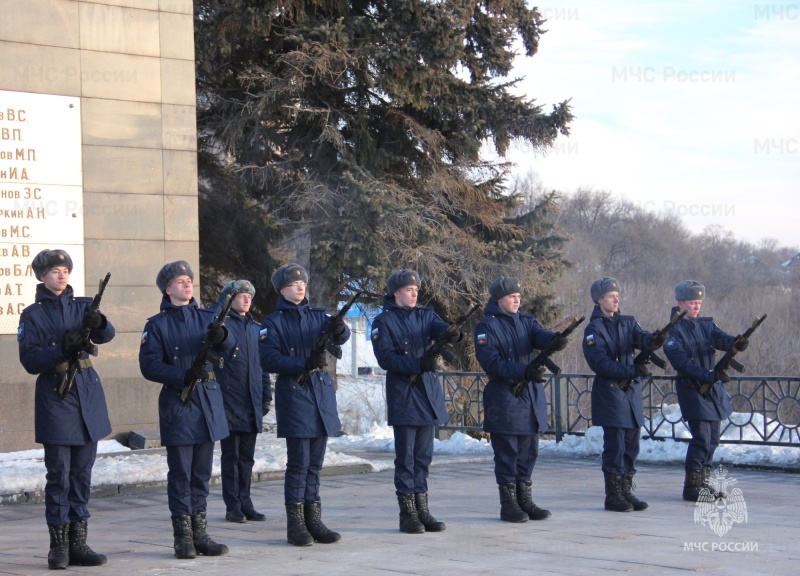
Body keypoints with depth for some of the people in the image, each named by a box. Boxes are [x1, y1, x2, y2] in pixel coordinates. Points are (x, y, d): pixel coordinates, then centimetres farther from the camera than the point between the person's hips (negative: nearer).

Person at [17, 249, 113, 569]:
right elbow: (30, 360, -8)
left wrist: (99, 323, -30)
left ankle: (78, 543, 13)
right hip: (55, 396, -4)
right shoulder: (33, 315, 0)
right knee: (59, 474, -3)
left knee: (82, 473, 7)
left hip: (88, 396, 4)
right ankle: (59, 546, 3)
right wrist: (61, 350, -23)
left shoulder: (82, 306, 9)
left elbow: (106, 336, -8)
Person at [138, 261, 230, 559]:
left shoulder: (206, 318, 9)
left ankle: (200, 533, 16)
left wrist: (221, 336, -33)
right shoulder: (157, 325, -2)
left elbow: (225, 346, -9)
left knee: (202, 472, 9)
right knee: (180, 472, -2)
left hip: (208, 401, 4)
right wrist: (183, 376, -22)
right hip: (177, 404, -4)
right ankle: (182, 536, 4)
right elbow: (149, 366, -9)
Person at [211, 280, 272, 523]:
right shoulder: (223, 323, -2)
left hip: (252, 403, 5)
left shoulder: (256, 328, 16)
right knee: (231, 455, 0)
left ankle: (245, 503, 15)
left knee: (247, 457, 9)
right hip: (229, 400, -5)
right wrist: (222, 303, -23)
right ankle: (232, 506, 5)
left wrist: (266, 397, 13)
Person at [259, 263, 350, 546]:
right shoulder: (273, 322, -2)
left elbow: (341, 336, -6)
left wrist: (339, 329, -30)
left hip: (322, 394, 5)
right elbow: (268, 360, -12)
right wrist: (304, 364, -21)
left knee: (315, 462, 9)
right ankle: (295, 524, 2)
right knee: (299, 462, -5)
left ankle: (313, 520, 15)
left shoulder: (319, 316, 11)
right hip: (293, 393, -5)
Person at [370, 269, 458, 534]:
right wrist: (417, 365, -24)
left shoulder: (425, 315, 11)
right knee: (405, 457, -2)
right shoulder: (383, 321, -3)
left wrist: (452, 333, -33)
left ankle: (422, 510, 15)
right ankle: (407, 513, 4)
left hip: (428, 393, 5)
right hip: (402, 395, -5)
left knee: (424, 455, 9)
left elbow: (439, 327, -9)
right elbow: (386, 358, -12)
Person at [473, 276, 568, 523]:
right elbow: (491, 362, -16)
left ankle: (525, 501, 19)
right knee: (507, 454, -1)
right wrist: (524, 372, -26)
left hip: (531, 396, 6)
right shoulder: (487, 327, -6)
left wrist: (554, 340, -32)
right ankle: (508, 504, 6)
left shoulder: (526, 321, 13)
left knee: (528, 452, 10)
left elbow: (539, 336, -7)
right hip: (503, 398, -6)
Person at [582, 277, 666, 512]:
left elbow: (641, 338, -7)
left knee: (631, 445, 8)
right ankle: (613, 496, 2)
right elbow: (600, 363, -17)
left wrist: (654, 340, -31)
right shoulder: (594, 329, -7)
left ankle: (627, 491, 17)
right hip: (609, 393, -6)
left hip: (632, 391, 6)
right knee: (615, 445, -5)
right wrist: (632, 371, -25)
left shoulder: (627, 322, 11)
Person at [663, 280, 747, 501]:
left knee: (713, 438, 10)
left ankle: (703, 482, 22)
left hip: (714, 389, 7)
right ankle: (691, 487, -3)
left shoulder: (706, 324, 10)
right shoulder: (674, 331, -10)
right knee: (702, 438, -12)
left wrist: (735, 342, -32)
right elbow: (683, 363, -20)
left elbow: (720, 338, -9)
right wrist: (709, 375, -29)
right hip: (692, 389, -7)